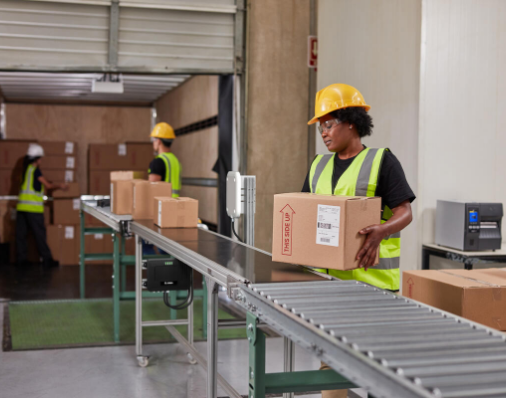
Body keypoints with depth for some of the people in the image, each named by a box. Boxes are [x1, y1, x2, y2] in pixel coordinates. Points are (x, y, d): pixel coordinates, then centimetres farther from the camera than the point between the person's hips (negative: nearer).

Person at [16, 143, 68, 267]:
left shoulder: (26, 168, 13)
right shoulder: (35, 170, -9)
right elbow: (48, 185, -3)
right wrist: (60, 186, 15)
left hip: (21, 205, 7)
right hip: (33, 207, -7)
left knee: (21, 233, 7)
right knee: (39, 233, -2)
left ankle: (20, 258, 10)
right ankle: (47, 259, 3)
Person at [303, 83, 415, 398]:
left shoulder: (381, 161, -3)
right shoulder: (319, 166, 16)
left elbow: (405, 212, -9)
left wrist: (381, 230, -28)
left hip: (369, 273, -6)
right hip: (326, 273, 6)